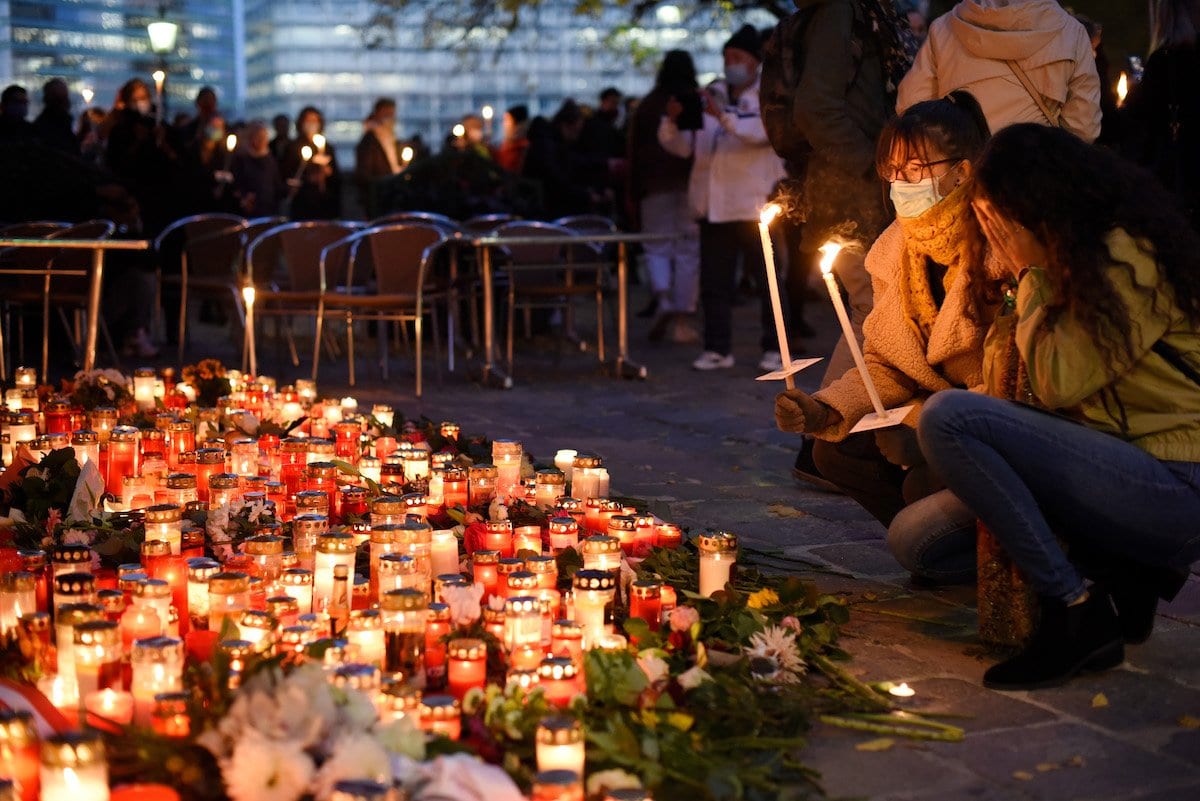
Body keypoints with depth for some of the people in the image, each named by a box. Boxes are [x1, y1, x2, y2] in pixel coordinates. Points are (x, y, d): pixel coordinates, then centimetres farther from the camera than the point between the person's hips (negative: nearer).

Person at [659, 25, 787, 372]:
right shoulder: (710, 97, 14)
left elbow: (763, 129, -21)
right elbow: (682, 146, 10)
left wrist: (723, 116, -33)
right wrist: (673, 120, -10)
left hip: (757, 205, -4)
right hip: (714, 204, 5)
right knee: (713, 281, 5)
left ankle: (774, 349, 4)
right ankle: (717, 349, 10)